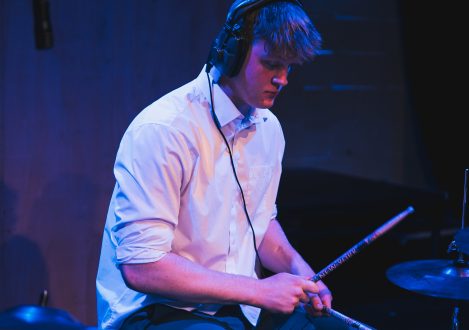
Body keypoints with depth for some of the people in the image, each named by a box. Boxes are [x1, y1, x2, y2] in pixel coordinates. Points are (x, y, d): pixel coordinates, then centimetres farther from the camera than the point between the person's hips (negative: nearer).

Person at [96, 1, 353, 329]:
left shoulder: (268, 127, 3)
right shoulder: (162, 130, -22)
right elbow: (140, 266, -24)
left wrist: (296, 267, -3)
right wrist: (258, 290, -22)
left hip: (239, 300, 7)